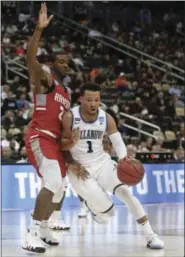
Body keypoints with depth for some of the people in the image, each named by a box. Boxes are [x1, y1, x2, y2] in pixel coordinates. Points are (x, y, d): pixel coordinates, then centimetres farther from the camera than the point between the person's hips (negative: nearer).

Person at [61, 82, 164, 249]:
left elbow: (118, 142, -6)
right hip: (79, 168, -3)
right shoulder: (70, 117, -17)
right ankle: (92, 203, 30)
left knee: (125, 191, -22)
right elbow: (61, 146, -10)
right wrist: (71, 142, -33)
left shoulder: (106, 118, -7)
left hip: (102, 163, 3)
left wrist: (124, 158, -26)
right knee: (106, 212, -11)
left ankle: (150, 235, -19)